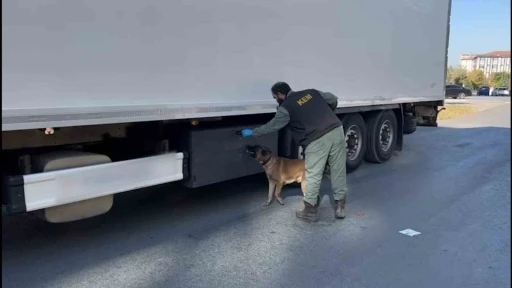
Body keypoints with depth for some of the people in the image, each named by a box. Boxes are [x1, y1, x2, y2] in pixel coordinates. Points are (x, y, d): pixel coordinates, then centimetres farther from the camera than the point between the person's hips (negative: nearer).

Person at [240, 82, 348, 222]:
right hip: (337, 130, 6)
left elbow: (271, 126, 9)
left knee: (313, 175, 4)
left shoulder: (286, 107, 3)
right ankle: (340, 206, 21)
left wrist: (252, 132, 23)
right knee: (338, 171, 12)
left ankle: (310, 210, 13)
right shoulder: (312, 92, 19)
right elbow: (333, 100, 24)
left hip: (317, 140, -6)